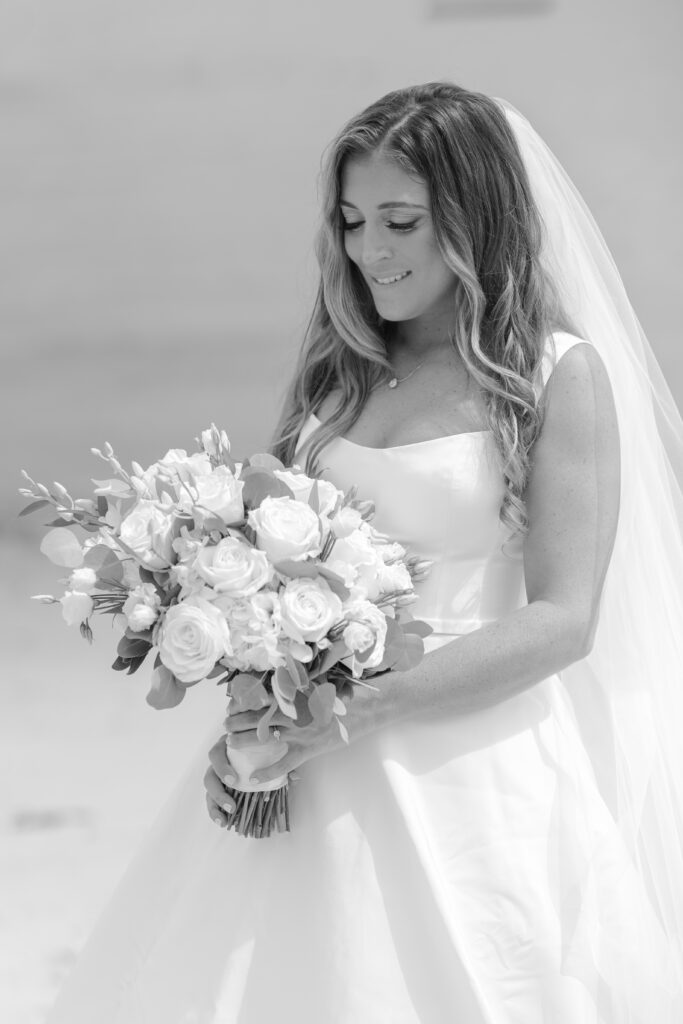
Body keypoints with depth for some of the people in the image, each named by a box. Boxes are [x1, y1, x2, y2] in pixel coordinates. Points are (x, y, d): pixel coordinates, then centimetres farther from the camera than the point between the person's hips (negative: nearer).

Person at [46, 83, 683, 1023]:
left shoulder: (559, 374, -5)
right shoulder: (340, 370, 11)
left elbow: (562, 621, -10)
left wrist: (354, 711, -17)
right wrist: (245, 721, -6)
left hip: (474, 777, -4)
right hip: (313, 781, 4)